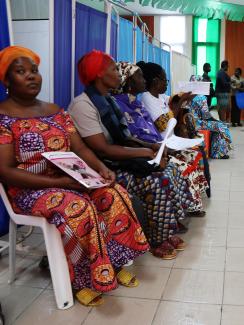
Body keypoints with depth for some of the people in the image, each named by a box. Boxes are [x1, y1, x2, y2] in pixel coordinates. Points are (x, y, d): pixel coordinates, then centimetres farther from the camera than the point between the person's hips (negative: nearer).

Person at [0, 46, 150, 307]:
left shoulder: (54, 111, 12)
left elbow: (80, 148, 8)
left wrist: (101, 168, -15)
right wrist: (60, 182, -25)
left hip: (70, 180, 6)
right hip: (30, 190, -6)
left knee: (115, 194, -15)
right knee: (79, 208, -32)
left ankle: (115, 263, -1)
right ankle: (82, 279, -11)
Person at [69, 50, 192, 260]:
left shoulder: (107, 100, 13)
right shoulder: (83, 105, -18)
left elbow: (123, 139, 11)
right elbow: (102, 150, -24)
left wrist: (150, 147, -6)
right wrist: (144, 152, -19)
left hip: (119, 162, 9)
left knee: (169, 171, -3)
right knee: (157, 183, -23)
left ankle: (166, 232, 9)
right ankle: (156, 241, -2)